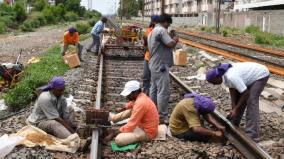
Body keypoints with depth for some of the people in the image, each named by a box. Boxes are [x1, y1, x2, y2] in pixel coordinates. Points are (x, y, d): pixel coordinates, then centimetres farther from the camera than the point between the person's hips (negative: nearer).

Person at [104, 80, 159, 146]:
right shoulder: (140, 96, 1)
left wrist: (113, 133, -21)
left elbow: (130, 126, -27)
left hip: (147, 132, -10)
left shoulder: (140, 103, -29)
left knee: (119, 139, -24)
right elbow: (130, 105, 28)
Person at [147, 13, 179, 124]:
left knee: (154, 89, 16)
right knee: (163, 91, -8)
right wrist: (175, 39, -2)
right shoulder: (161, 30, -15)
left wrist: (172, 41, 16)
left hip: (154, 65, 11)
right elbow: (170, 44, -22)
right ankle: (162, 117, -5)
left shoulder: (153, 31, 18)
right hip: (161, 65, -11)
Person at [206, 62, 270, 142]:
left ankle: (252, 135, -19)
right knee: (239, 98, 11)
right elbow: (232, 90, -3)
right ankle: (233, 125, 25)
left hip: (260, 75, -9)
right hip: (251, 75, 9)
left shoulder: (231, 77, -36)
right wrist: (233, 108, -10)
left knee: (251, 101, -18)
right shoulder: (224, 74, -9)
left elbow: (246, 93, -29)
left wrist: (236, 109, -21)